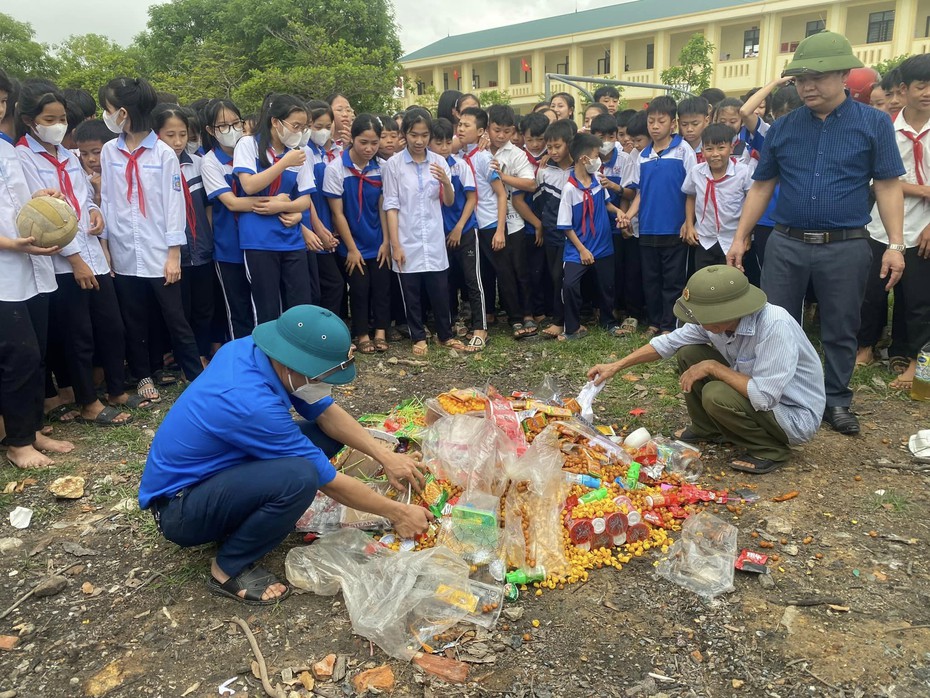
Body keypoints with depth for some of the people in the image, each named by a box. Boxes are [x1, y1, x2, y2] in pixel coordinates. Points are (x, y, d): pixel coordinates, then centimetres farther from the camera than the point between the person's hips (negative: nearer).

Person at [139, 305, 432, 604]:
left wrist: (384, 456, -8)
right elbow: (327, 481, -24)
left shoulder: (256, 349, -12)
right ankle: (229, 568, -9)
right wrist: (395, 512, -12)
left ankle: (240, 519, 7)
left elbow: (325, 412, 0)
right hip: (178, 508, -8)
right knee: (299, 477, -33)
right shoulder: (252, 403, -34)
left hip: (209, 469, 9)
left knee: (327, 434, 0)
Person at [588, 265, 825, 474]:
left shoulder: (774, 326, -34)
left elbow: (764, 397, -36)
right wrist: (616, 366, -1)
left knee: (716, 395, -30)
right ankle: (706, 429, 16)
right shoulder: (717, 319, -13)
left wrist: (711, 367, -27)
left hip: (795, 415, -7)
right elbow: (668, 342, 0)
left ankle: (770, 449, -5)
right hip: (757, 391, 7)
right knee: (688, 353, -4)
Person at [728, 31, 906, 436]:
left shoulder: (874, 123, 0)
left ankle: (836, 402, 26)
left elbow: (888, 187, -1)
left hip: (846, 247, -1)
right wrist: (740, 239, 4)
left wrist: (895, 244, -8)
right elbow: (761, 187, 8)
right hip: (786, 244, 2)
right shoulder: (781, 128, 5)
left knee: (840, 330, 10)